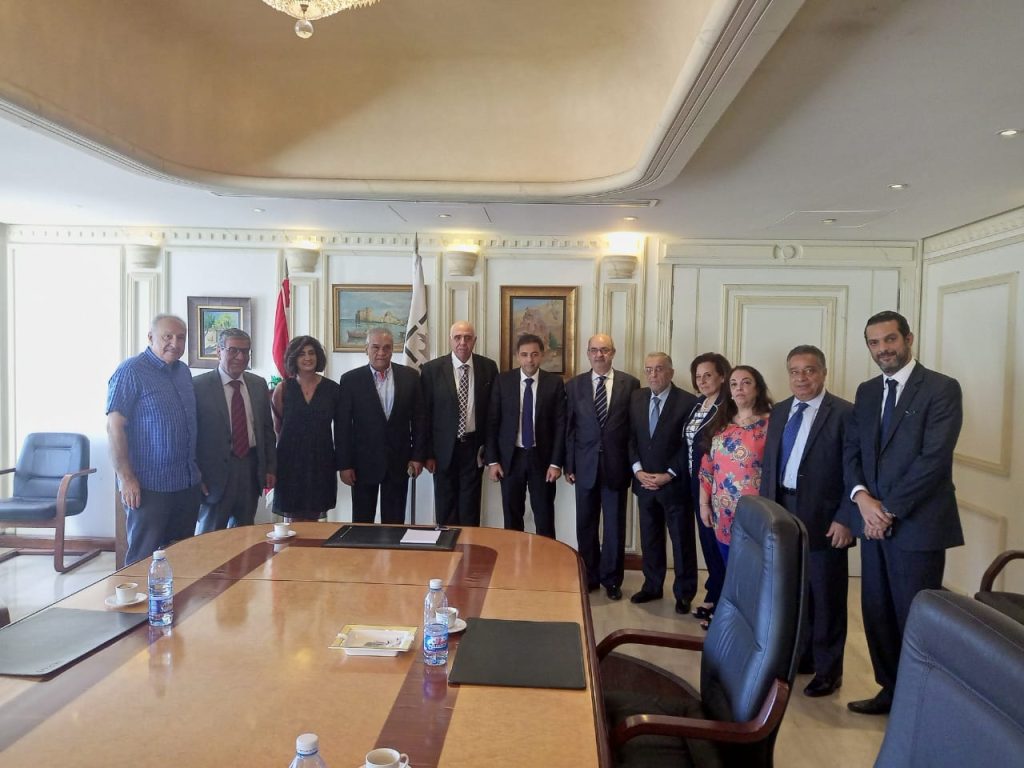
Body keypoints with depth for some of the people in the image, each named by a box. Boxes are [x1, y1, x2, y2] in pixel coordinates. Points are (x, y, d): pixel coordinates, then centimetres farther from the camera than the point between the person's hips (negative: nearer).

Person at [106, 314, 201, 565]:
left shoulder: (183, 371, 11)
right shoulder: (130, 372, -10)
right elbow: (114, 426, -14)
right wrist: (126, 477, -17)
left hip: (187, 484, 7)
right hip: (149, 486, -7)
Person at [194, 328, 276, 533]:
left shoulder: (259, 385, 8)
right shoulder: (199, 385, -7)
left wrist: (271, 468, 7)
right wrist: (197, 476, -9)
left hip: (251, 471, 4)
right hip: (216, 472, -4)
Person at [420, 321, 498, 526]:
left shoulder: (488, 367, 0)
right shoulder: (432, 369, -6)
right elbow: (425, 414, -3)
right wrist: (428, 453, -5)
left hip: (474, 446, 1)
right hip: (444, 448, -1)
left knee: (470, 505, 7)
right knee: (445, 506, 9)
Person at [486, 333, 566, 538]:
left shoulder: (554, 382, -2)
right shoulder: (502, 381, -1)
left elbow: (560, 424, -2)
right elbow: (492, 422, 0)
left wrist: (556, 462, -7)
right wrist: (492, 460, -4)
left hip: (542, 457, -1)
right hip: (510, 457, 1)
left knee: (545, 517, 7)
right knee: (512, 516, 10)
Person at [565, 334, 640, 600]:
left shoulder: (630, 384, 0)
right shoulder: (574, 385, 4)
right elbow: (569, 428, 4)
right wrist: (569, 465, 2)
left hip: (616, 465, -1)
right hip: (585, 465, 1)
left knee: (615, 525, 7)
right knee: (586, 525, 10)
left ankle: (611, 579, 23)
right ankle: (589, 576, 27)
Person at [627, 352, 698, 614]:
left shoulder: (688, 402, -9)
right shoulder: (636, 398, 6)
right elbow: (630, 437, 7)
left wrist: (669, 475, -14)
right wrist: (638, 470, -5)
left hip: (676, 483, -4)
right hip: (644, 481, 4)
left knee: (682, 540, 6)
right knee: (649, 538, 14)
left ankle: (684, 593, 19)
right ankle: (652, 586, 28)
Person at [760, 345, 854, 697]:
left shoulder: (844, 413, -9)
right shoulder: (779, 412, 10)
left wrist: (845, 519, -15)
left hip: (823, 519, -5)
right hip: (783, 513, 6)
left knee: (826, 597, 8)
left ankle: (828, 669, 24)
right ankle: (801, 656, 35)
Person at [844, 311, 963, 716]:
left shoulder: (942, 388, -8)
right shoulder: (866, 392, 12)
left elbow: (934, 458, -15)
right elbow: (851, 450, 9)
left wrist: (889, 509, -14)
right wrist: (862, 496, -8)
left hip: (917, 523, -6)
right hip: (874, 521, 6)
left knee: (914, 618, 4)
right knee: (876, 613, 12)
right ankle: (891, 690, 29)